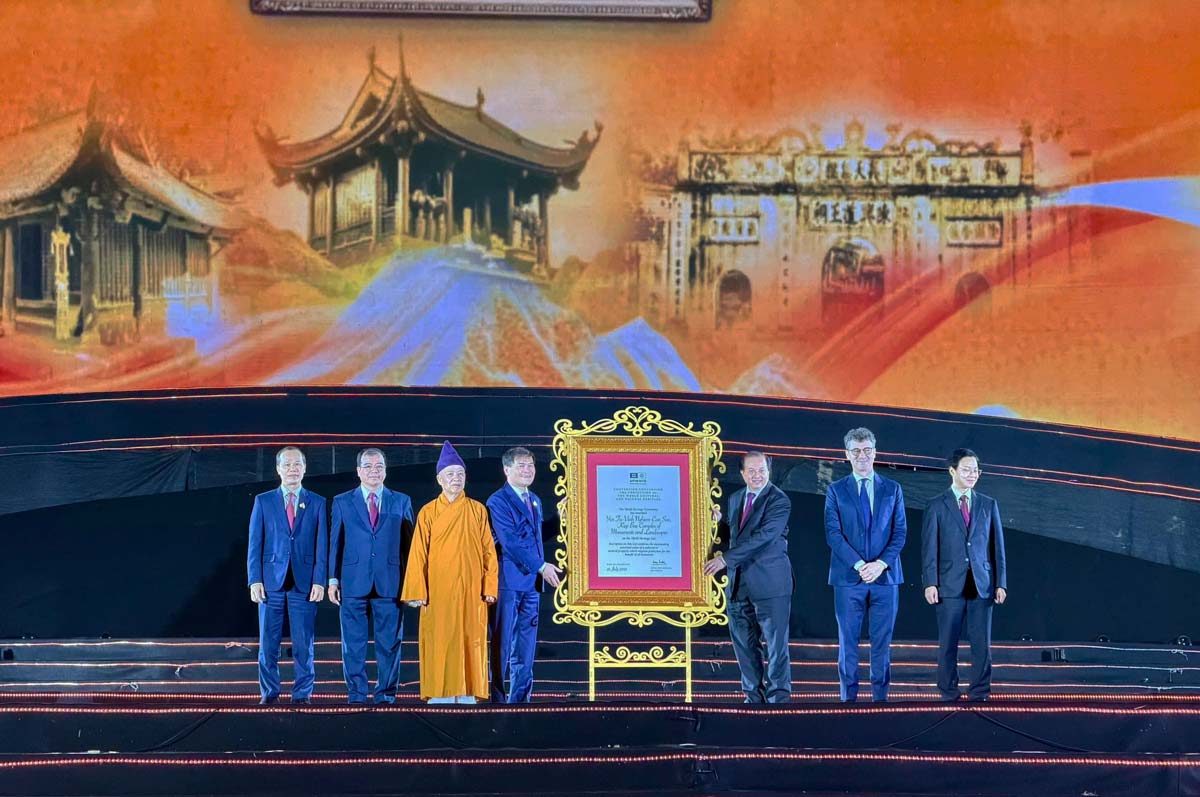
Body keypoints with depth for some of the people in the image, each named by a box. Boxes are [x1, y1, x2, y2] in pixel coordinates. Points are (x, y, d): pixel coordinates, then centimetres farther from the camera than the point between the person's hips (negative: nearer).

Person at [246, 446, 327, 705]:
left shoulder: (317, 503, 8)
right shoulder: (263, 501, 9)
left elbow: (322, 546, 4)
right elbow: (254, 544, 5)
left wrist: (319, 581, -5)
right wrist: (254, 580, -4)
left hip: (305, 582, 0)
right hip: (271, 580, 1)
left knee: (304, 644, 0)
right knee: (268, 643, 3)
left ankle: (302, 694, 8)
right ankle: (269, 693, 12)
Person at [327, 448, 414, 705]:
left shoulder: (401, 502, 9)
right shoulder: (342, 502, 9)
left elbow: (409, 542, 8)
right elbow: (335, 543, 8)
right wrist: (333, 579, 2)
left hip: (390, 584, 0)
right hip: (353, 584, 0)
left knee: (389, 643, 3)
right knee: (353, 643, 3)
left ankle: (386, 693, 11)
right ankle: (356, 694, 12)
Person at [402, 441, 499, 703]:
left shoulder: (477, 511, 6)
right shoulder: (428, 512, 2)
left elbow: (489, 551, 5)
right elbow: (419, 554, 0)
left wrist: (489, 586, -2)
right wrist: (417, 592, -6)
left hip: (471, 590, 1)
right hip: (438, 590, -1)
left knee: (470, 641, 2)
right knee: (439, 641, -2)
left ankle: (467, 694, 8)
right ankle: (440, 696, 3)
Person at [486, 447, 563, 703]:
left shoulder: (535, 501, 18)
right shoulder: (498, 501, -8)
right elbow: (510, 540, -16)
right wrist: (541, 566, -18)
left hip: (531, 581, 7)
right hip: (508, 581, -7)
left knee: (526, 647, 8)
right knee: (502, 645, -1)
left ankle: (520, 699, 14)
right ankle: (498, 699, 6)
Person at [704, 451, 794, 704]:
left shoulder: (779, 500, -10)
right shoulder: (735, 499, 13)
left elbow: (764, 536, -21)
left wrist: (726, 558, -24)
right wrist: (719, 522, 1)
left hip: (769, 583, -7)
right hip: (738, 583, 7)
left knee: (776, 644, -3)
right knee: (744, 644, 12)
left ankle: (778, 698, 5)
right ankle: (754, 697, 23)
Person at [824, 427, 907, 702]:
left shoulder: (893, 489, 10)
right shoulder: (835, 490, 6)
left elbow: (900, 533, 4)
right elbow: (833, 534, -3)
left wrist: (880, 564, -11)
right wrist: (859, 565, -14)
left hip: (885, 576, 1)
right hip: (848, 577, -1)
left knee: (882, 641, 4)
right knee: (848, 641, 2)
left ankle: (880, 697, 11)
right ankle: (849, 698, 8)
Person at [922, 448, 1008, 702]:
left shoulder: (989, 505, 10)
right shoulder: (936, 505, 2)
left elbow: (997, 546, 10)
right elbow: (929, 547, -1)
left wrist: (1001, 583, 4)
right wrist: (930, 583, -9)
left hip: (982, 584, 2)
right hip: (950, 585, -2)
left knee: (982, 642, 2)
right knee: (948, 643, 3)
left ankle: (980, 694, 10)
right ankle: (949, 695, 13)